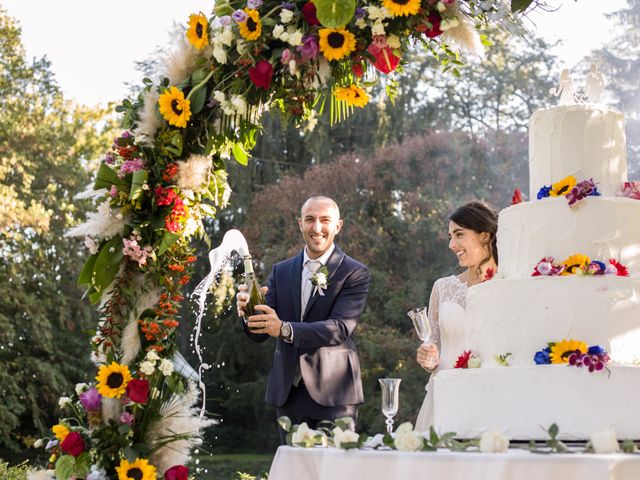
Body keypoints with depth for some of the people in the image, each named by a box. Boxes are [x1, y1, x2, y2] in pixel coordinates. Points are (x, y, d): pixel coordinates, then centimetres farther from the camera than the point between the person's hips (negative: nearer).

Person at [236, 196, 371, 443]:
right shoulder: (281, 271, 10)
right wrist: (249, 312, -19)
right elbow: (260, 333, 5)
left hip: (333, 393, -4)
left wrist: (285, 329, -30)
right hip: (287, 392, 4)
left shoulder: (355, 273, -3)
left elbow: (340, 328, -17)